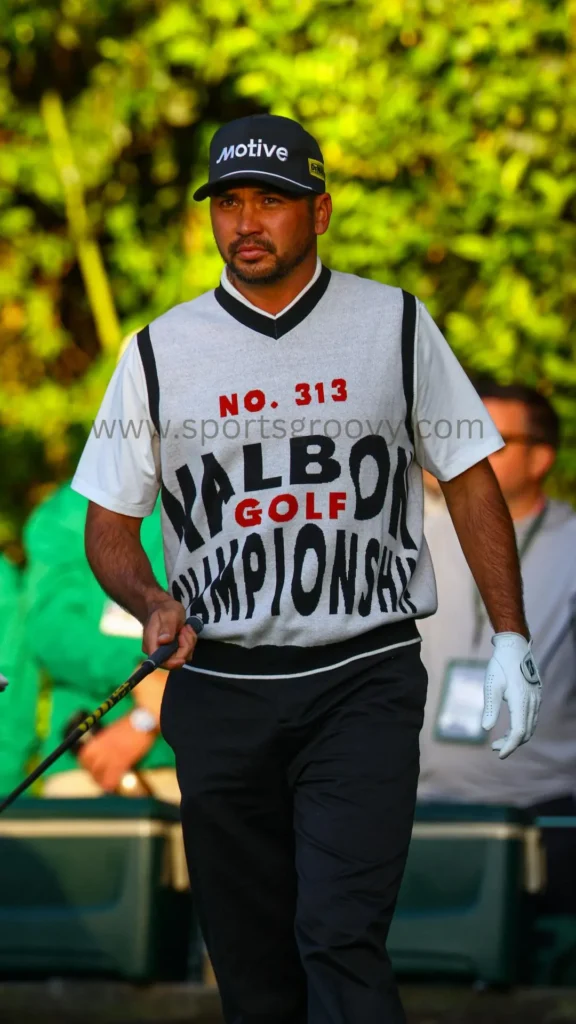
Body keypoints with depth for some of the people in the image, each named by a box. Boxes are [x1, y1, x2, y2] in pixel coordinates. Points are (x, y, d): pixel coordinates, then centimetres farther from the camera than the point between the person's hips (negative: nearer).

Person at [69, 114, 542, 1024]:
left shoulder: (396, 326, 4)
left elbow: (468, 478, 9)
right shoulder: (161, 351, 6)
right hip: (218, 692, 2)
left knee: (341, 936, -17)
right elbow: (110, 523, 10)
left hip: (364, 683, -2)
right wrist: (153, 604, -11)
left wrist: (510, 639, 3)